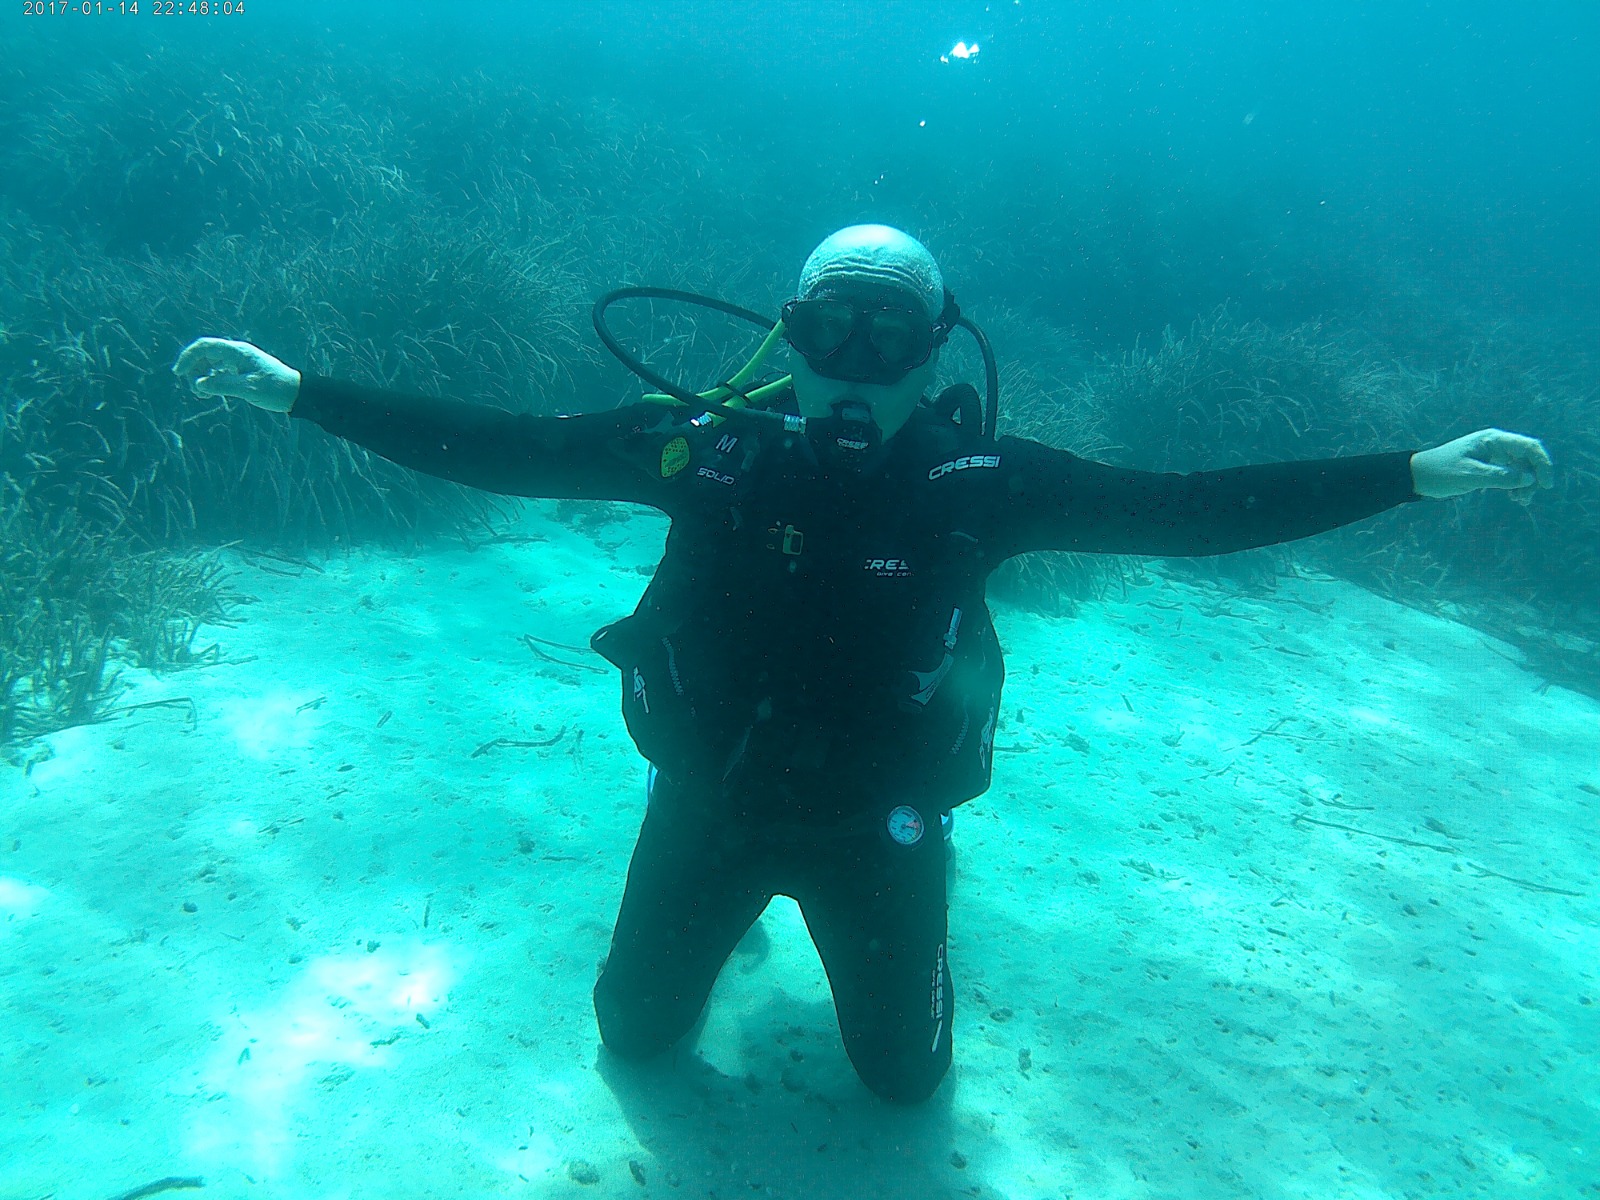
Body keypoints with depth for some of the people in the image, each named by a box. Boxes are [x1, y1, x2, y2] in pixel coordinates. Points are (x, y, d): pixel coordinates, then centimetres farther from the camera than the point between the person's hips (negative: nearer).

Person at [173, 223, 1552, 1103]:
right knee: (637, 1027, 21)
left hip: (876, 823, 0)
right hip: (707, 802, 1)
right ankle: (733, 909, 50)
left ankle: (898, 917, 49)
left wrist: (1416, 473, -20)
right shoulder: (710, 444, -18)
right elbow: (502, 446, -14)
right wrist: (298, 390, -15)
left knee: (904, 1071, 20)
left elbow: (1191, 508, -18)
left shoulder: (977, 480, -19)